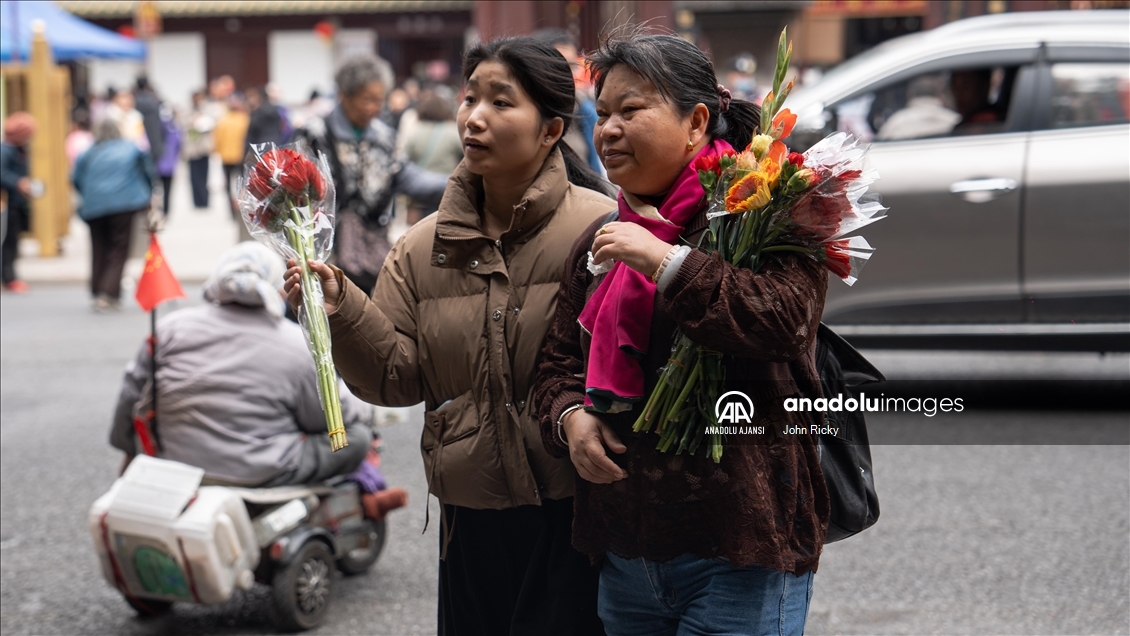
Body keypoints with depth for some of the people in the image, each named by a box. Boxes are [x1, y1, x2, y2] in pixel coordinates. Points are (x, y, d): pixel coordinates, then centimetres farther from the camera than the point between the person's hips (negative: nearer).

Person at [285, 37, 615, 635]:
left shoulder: (599, 228, -8)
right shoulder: (424, 247, 7)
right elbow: (397, 377, 2)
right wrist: (340, 311, -11)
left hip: (576, 511, -4)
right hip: (472, 516, 4)